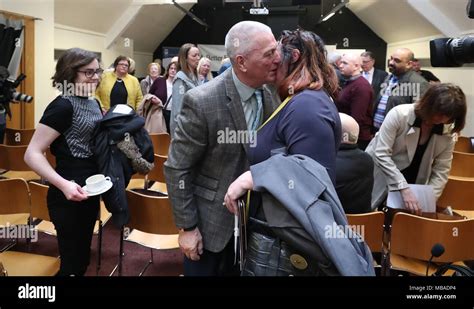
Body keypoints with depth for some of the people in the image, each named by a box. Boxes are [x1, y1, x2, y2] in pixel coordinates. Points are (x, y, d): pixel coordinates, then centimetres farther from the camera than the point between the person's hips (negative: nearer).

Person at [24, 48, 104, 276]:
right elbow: (32, 154, -21)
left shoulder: (93, 102, 8)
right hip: (69, 196, -8)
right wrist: (63, 184, -32)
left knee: (82, 258, 21)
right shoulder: (63, 106, -18)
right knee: (73, 264, 3)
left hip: (90, 191, 8)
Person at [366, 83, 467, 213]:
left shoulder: (447, 135, -7)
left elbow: (441, 172, -5)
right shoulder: (399, 114, -21)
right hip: (378, 180, -3)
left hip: (410, 187, 3)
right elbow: (382, 154, -26)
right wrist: (404, 188, -33)